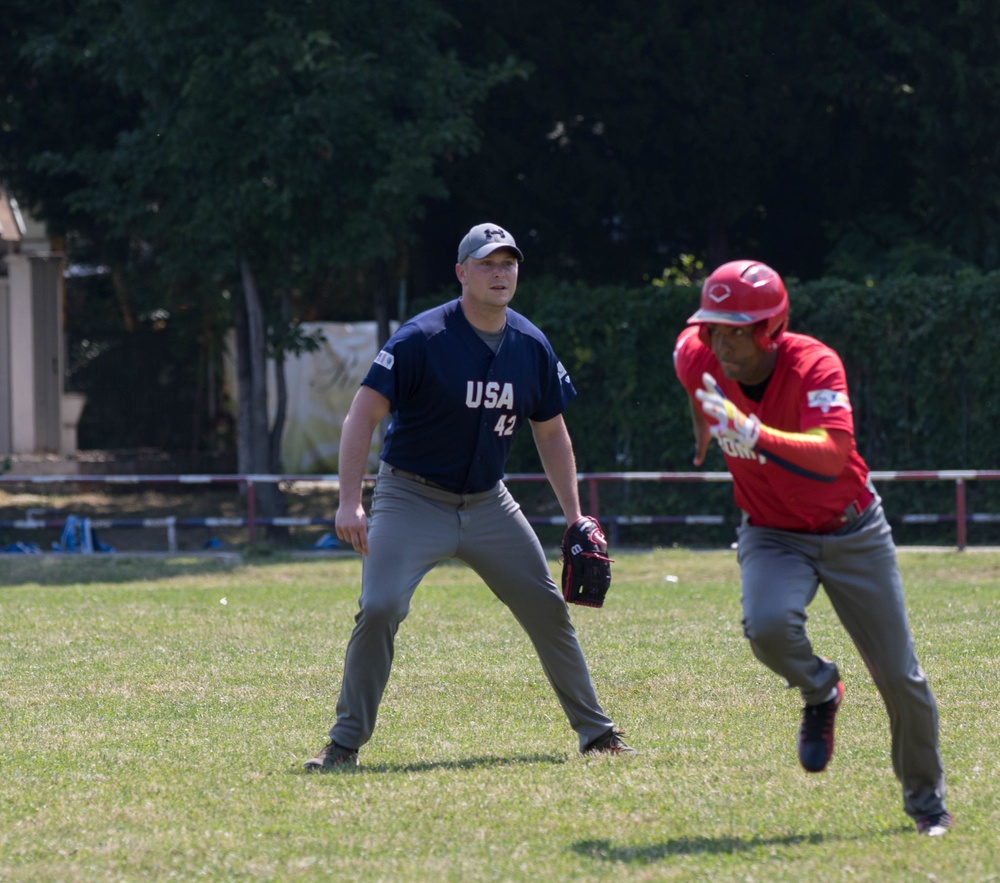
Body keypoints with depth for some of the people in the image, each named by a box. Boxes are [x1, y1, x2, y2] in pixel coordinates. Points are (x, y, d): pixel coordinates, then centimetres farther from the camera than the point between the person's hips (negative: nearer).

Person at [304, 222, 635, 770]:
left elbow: (551, 435, 12)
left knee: (548, 608, 4)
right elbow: (363, 414, -18)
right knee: (380, 608, -21)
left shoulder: (532, 347, 0)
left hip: (488, 501, 5)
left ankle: (595, 731, 19)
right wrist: (350, 501, -27)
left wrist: (575, 518, 9)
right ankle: (345, 744, -10)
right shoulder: (422, 339, -17)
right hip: (412, 498, -5)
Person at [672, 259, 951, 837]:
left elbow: (831, 455, -45)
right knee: (768, 626, -31)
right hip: (772, 534, 2)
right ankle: (820, 693, 4)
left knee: (898, 675, 2)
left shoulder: (814, 365, -29)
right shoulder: (697, 357, -17)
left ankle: (926, 800, 27)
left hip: (852, 533, -2)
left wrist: (753, 434, -60)